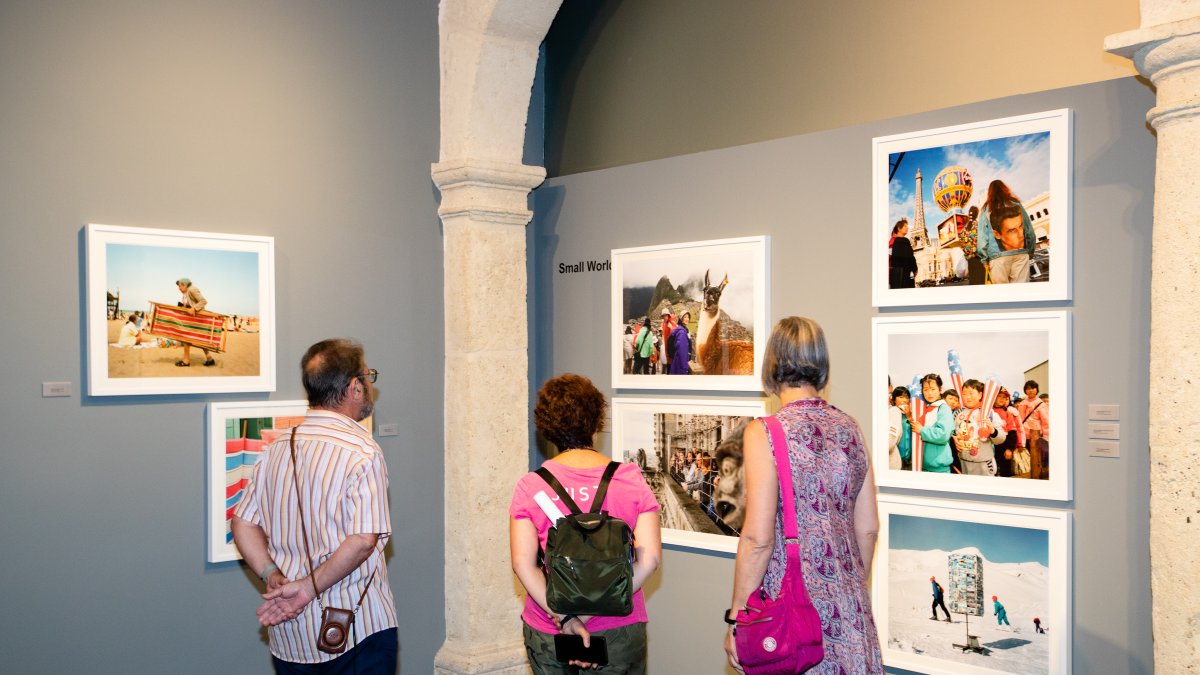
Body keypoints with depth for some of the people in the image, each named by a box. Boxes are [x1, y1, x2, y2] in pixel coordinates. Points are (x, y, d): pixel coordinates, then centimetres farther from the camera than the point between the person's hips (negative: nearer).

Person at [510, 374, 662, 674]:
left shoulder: (530, 486, -6)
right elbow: (650, 558, -12)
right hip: (620, 632, 0)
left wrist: (564, 620, -13)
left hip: (546, 633, 1)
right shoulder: (631, 480, -5)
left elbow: (523, 563, -13)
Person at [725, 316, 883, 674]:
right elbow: (868, 528, 9)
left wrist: (736, 618, -6)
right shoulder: (850, 428, 3)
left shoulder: (764, 433, -12)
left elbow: (758, 538, -15)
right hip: (849, 605, 5)